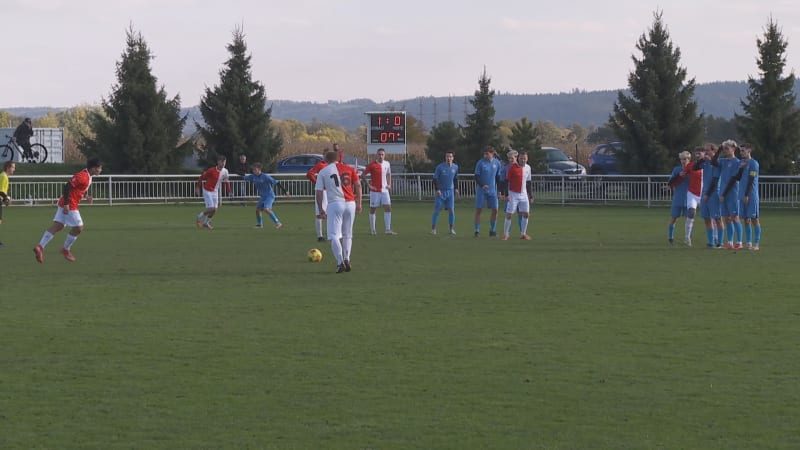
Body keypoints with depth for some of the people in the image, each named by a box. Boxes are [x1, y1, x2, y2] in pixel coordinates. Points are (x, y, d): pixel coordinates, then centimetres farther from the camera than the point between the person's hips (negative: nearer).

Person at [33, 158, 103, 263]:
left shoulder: (88, 177, 11)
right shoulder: (82, 177, -20)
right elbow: (67, 186, -24)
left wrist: (86, 196, 8)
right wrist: (66, 204, -24)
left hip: (66, 205, 9)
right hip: (70, 206, -9)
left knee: (57, 226, 4)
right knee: (78, 228, 2)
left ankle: (40, 247, -4)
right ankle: (66, 249, 17)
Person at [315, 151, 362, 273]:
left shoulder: (323, 172, 6)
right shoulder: (349, 169, 12)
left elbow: (319, 193, 3)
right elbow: (358, 186, 6)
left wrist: (320, 209, 12)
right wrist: (359, 203, 8)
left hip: (335, 204, -3)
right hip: (350, 204, 3)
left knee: (334, 236, -4)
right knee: (347, 235, 17)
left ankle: (340, 262, -19)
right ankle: (347, 259, 4)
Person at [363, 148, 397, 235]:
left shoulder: (387, 164, 7)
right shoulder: (372, 165, -9)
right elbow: (363, 175, -6)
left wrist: (389, 184, 11)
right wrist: (369, 185, -13)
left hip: (384, 190, 4)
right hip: (375, 191, -4)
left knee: (388, 208, -3)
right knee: (373, 209, 2)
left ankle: (388, 229, -1)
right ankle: (372, 230, 10)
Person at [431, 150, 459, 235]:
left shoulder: (455, 167, 2)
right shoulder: (440, 167, -11)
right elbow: (435, 179, -8)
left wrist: (456, 188, 10)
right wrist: (437, 189, -18)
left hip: (450, 191, 3)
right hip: (440, 191, -3)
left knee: (451, 210, -3)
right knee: (437, 210, -2)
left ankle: (452, 229, 6)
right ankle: (433, 228, 6)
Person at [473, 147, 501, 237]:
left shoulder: (497, 163, 4)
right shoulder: (480, 163, -7)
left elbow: (498, 177, 13)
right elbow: (476, 176, -9)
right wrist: (482, 185, -24)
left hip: (492, 191, 3)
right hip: (481, 191, -3)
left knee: (495, 210, 0)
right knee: (478, 210, -3)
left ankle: (492, 230, 12)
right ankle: (477, 231, 3)